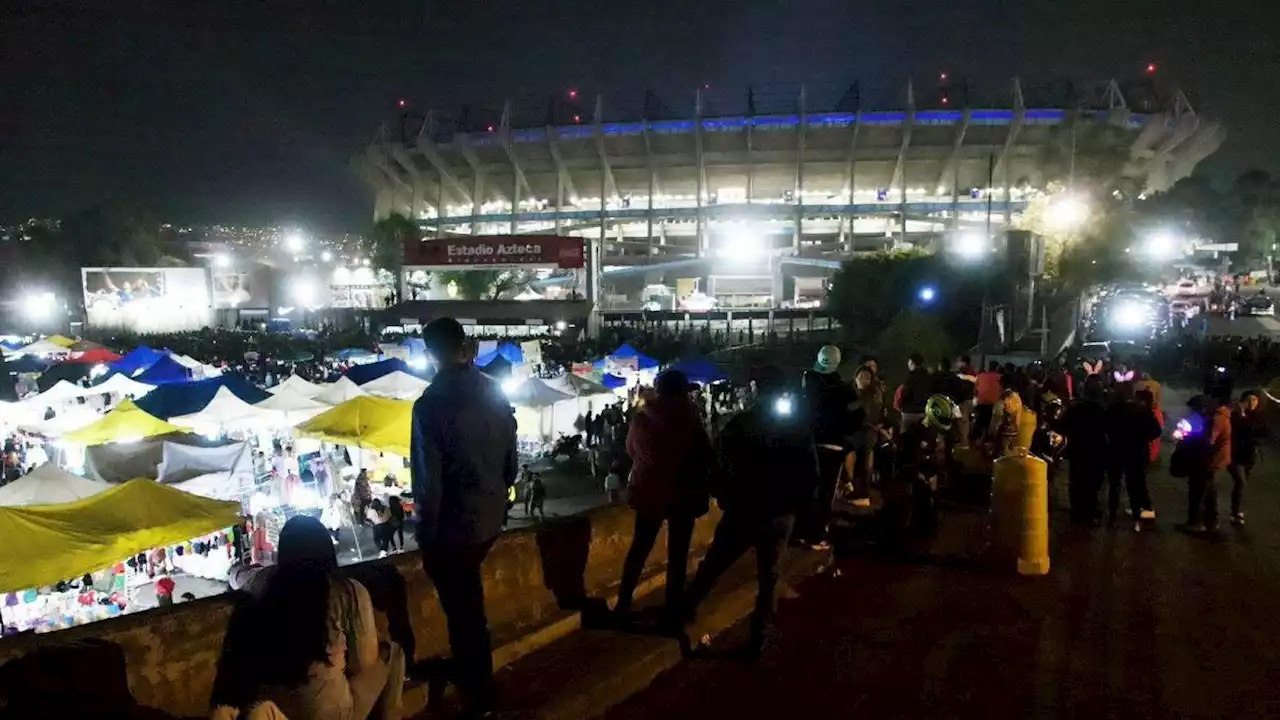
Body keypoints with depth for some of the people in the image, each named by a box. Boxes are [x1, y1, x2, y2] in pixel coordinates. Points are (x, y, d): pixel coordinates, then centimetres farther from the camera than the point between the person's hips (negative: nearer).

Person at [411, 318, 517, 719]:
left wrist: (425, 535, -8)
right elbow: (511, 460, 6)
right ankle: (466, 669, 45)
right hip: (489, 518, 6)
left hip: (453, 525, -6)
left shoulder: (431, 404, -22)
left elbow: (428, 481, -20)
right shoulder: (495, 393, -3)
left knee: (463, 609, 11)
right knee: (466, 599, 27)